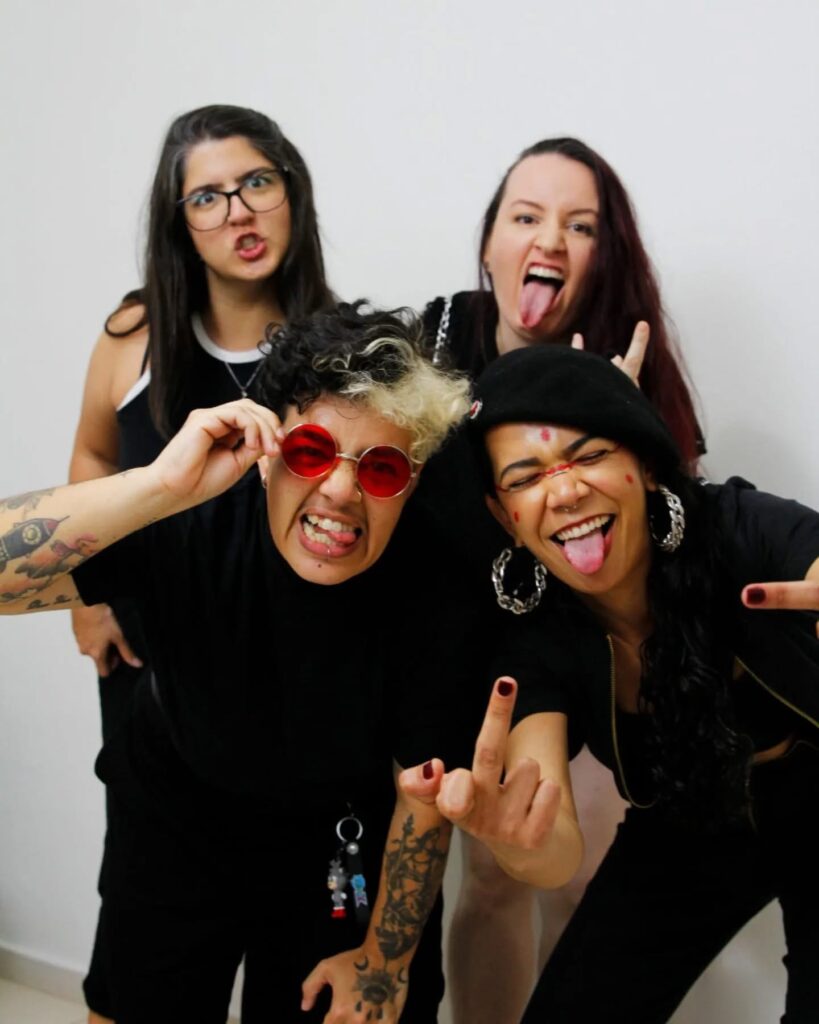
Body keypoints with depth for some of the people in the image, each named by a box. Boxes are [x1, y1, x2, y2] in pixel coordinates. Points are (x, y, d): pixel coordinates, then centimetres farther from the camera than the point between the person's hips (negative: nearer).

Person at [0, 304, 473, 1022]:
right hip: (174, 822, 0)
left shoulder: (432, 592, -27)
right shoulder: (188, 534, -31)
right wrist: (161, 485, -51)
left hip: (338, 843, 0)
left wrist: (387, 958, -4)